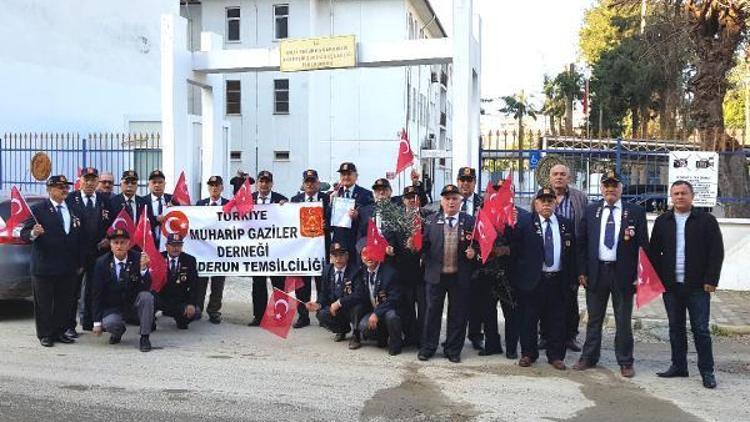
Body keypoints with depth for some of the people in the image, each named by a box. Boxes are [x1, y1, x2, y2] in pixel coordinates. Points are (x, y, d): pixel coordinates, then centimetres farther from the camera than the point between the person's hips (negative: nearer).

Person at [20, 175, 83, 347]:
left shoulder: (73, 210, 11)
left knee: (64, 302, 10)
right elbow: (24, 234, -9)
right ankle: (45, 334, 15)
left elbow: (78, 237, 12)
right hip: (44, 266, -5)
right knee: (43, 303, 5)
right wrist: (33, 233, -32)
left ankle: (60, 331, 22)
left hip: (68, 267, 5)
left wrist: (79, 263, 10)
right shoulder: (38, 209, -6)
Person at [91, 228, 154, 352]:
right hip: (113, 308, 0)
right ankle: (118, 331, 8)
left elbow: (146, 288, -17)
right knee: (109, 323, -32)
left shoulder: (137, 258, -10)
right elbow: (96, 294, -6)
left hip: (135, 305, 0)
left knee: (146, 296, -31)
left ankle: (145, 337, -15)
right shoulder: (102, 263, -8)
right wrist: (97, 322, -10)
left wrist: (143, 268, -35)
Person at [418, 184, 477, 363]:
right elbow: (424, 244, 6)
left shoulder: (470, 222, 3)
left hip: (460, 276, 0)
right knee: (432, 312, 8)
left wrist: (473, 252, -14)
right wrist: (426, 261, -10)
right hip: (435, 274, 1)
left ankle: (453, 350, 20)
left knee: (458, 314, 7)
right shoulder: (431, 221, 5)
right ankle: (428, 348, 21)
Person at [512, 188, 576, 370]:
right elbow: (515, 249, -4)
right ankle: (528, 354, 19)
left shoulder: (566, 224, 9)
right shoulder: (525, 224, -2)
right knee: (529, 319, 5)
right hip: (533, 279, -2)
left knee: (556, 320, 7)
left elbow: (572, 252, 10)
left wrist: (571, 277, 5)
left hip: (558, 280, 3)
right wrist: (520, 272, -9)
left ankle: (556, 356, 19)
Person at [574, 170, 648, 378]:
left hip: (623, 273, -2)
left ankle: (625, 362, 21)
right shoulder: (591, 211, 5)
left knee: (623, 320, 8)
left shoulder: (635, 212, -1)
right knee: (594, 318, 13)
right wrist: (582, 271, -1)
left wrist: (640, 274, -8)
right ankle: (589, 357, 25)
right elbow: (582, 242, 5)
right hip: (596, 271, 2)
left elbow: (643, 244, -2)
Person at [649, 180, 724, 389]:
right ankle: (678, 366, 22)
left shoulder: (706, 220, -1)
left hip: (698, 286, -3)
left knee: (701, 330, 1)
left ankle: (707, 371, 11)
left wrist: (711, 280, -9)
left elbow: (716, 252, -3)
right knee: (675, 328, 11)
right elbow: (654, 252, 9)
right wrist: (658, 278, 1)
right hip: (671, 286, 3)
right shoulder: (662, 221, 8)